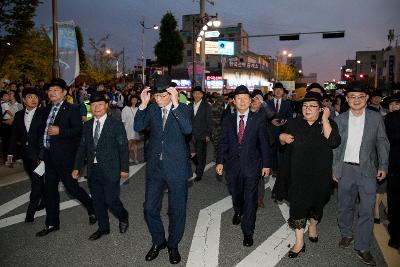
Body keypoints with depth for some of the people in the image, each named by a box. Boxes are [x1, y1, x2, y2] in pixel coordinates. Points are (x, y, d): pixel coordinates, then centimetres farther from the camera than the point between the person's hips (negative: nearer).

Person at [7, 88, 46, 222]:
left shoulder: (43, 114, -7)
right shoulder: (19, 115, 8)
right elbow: (14, 134, 11)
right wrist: (11, 152, 7)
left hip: (39, 154, -5)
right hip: (26, 154, 5)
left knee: (36, 182, -3)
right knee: (36, 180, 17)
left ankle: (30, 211, 4)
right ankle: (44, 200, 35)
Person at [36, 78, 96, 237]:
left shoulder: (71, 109, -9)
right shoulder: (47, 109, 13)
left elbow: (79, 130, -16)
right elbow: (44, 130, 18)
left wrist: (59, 131, -25)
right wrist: (43, 152, 14)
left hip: (65, 156, -7)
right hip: (49, 156, 8)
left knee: (72, 188, -2)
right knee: (50, 190, 13)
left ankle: (92, 209, 23)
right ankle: (52, 224, 26)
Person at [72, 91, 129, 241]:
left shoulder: (116, 125, -6)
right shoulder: (87, 126, 9)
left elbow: (123, 148, -6)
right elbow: (82, 148, 12)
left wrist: (124, 168, -8)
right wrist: (77, 167, 7)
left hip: (110, 170, -5)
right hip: (93, 170, 5)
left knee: (111, 200, -4)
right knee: (97, 201, 13)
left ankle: (123, 217, 27)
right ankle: (103, 228, 32)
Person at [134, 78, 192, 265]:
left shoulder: (182, 109, -5)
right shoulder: (152, 109, 4)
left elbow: (187, 129, -23)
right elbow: (138, 127, -8)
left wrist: (175, 104, -28)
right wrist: (143, 104, -17)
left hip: (176, 167, -3)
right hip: (155, 167, 3)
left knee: (177, 210, 10)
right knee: (150, 209, 10)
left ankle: (173, 244, 32)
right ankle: (158, 241, 34)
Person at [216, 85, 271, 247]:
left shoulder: (259, 119, -4)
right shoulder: (227, 120, 3)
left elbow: (264, 142, -2)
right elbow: (223, 141, 4)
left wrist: (266, 164, -3)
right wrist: (220, 161, -2)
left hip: (252, 164, -2)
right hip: (232, 164, 3)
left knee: (250, 198, 2)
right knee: (235, 193, 20)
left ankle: (248, 231, 17)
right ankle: (238, 212, 51)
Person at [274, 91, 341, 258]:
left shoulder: (329, 124, -4)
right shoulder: (294, 123, 1)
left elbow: (333, 142, -24)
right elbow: (283, 141, 14)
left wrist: (325, 120, -23)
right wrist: (282, 137, -9)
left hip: (319, 174, 0)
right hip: (297, 173, 0)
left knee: (316, 202, 19)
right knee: (297, 205, -1)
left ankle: (313, 226, 47)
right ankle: (299, 242, 10)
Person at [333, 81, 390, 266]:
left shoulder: (376, 118, 0)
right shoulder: (339, 119, 2)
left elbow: (382, 143, 5)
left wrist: (383, 166, -1)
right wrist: (333, 168, 3)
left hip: (368, 169, -1)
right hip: (345, 168, 1)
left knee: (367, 210, 0)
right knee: (345, 206, 13)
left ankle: (362, 247, 14)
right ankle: (346, 234, 36)